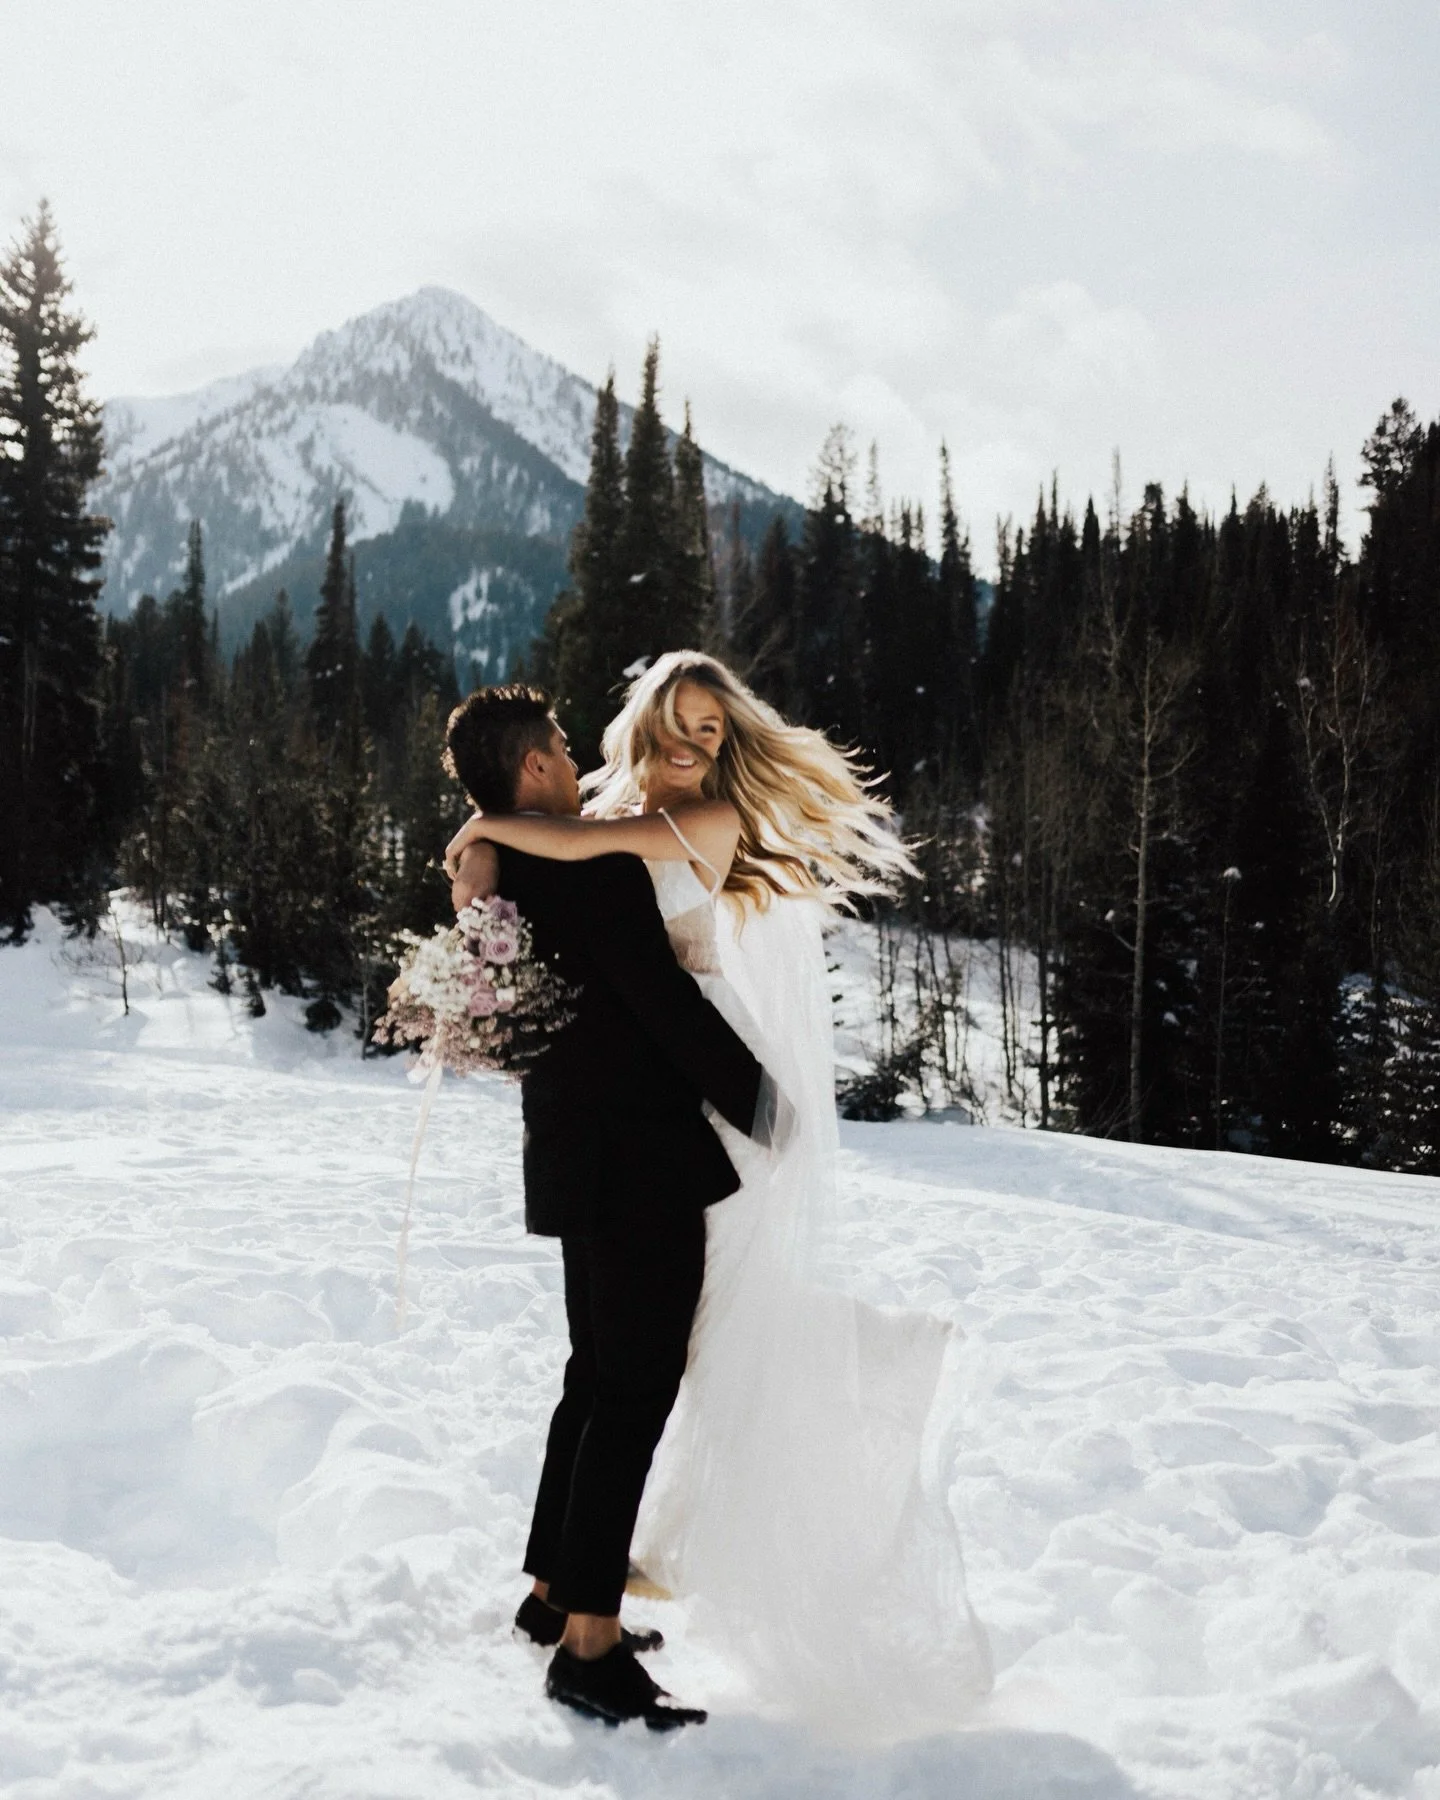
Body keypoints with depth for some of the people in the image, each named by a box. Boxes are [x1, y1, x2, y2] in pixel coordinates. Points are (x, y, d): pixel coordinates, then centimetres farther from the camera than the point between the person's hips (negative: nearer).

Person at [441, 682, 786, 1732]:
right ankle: (591, 1645, 1)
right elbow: (667, 1001, -20)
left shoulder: (499, 875, 9)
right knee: (636, 1394, -4)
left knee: (598, 1379, 20)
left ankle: (554, 1591, 31)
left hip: (576, 1157, 9)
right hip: (640, 1163, -9)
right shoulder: (595, 863, -19)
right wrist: (759, 1102, -9)